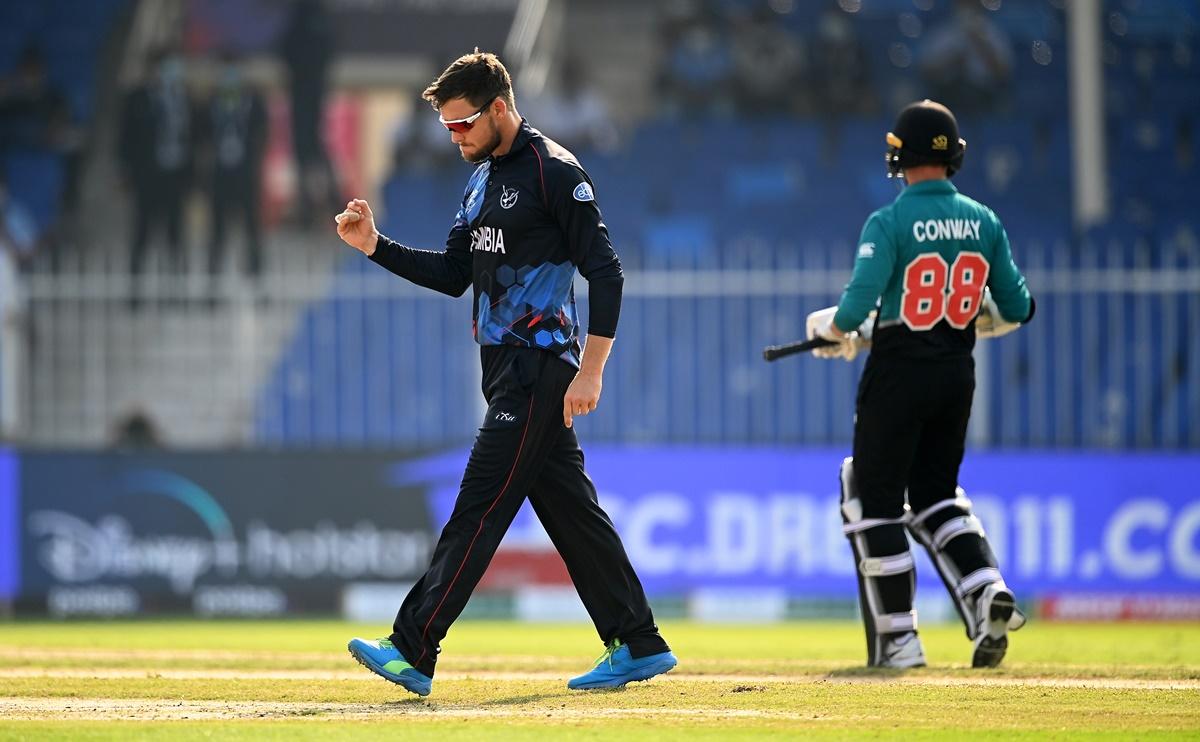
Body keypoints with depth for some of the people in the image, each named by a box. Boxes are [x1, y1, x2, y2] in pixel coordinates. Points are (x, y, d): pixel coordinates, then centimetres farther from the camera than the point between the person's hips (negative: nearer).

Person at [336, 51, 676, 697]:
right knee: (570, 510, 11)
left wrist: (590, 371, -20)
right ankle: (639, 646, 16)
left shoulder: (553, 171, -12)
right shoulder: (483, 179, 17)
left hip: (539, 369, -9)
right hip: (509, 370, 9)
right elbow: (453, 274, 19)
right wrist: (374, 247, 6)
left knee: (478, 509, -12)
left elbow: (605, 271, -15)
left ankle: (413, 654, -16)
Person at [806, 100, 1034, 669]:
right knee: (935, 494, 20)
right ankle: (986, 592, -3)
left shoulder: (889, 223, -13)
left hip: (897, 372, -5)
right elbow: (1017, 309, 7)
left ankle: (897, 639, 4)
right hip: (958, 372, 6)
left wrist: (828, 326, 1)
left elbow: (857, 305, -21)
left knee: (875, 499, 5)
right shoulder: (983, 222, 3)